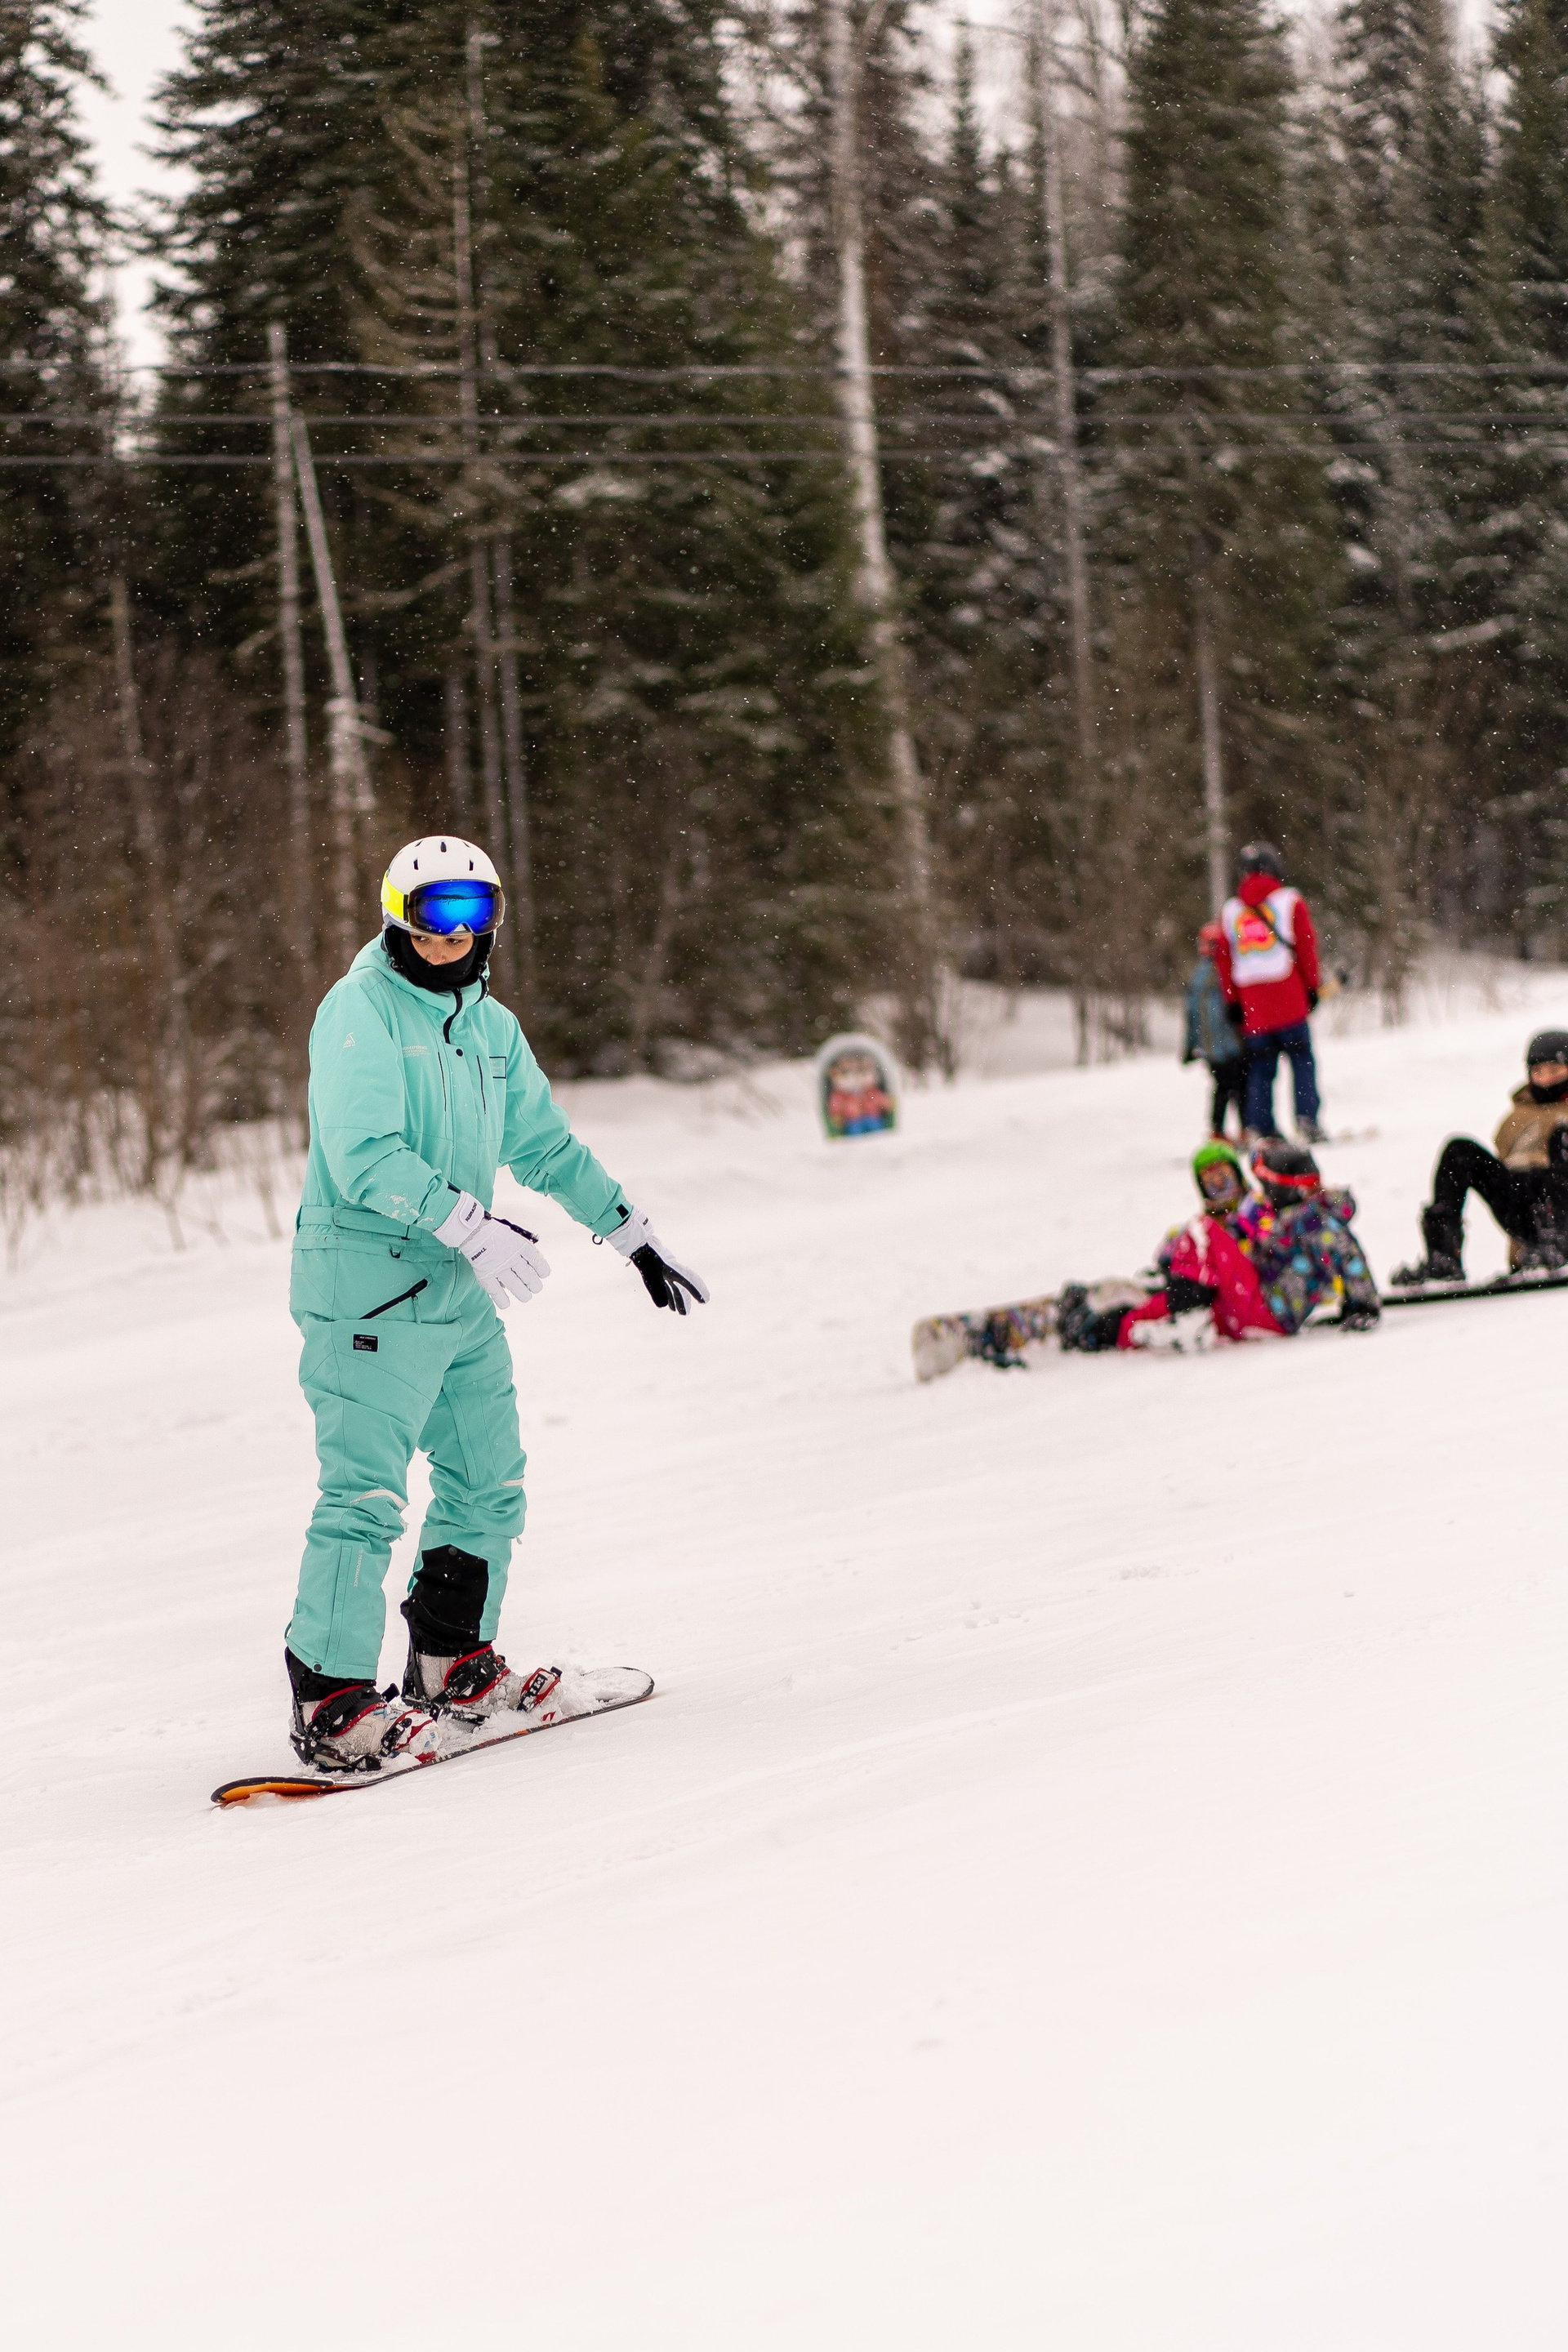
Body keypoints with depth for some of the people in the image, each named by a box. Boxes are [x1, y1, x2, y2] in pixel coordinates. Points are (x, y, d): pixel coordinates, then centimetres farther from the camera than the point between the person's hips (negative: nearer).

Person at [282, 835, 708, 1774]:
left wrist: (633, 1231, 27)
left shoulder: (491, 1026, 15)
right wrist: (472, 1225, -28)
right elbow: (362, 1154, -21)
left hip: (462, 1292, 9)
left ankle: (453, 1666, 27)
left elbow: (547, 1146, 27)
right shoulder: (362, 1009, -10)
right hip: (371, 1287, -9)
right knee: (366, 1494, -13)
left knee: (489, 1484, 14)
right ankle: (331, 1704, -11)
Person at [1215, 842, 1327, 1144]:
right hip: (1290, 1000, -3)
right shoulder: (1290, 901, 2)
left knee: (1260, 1066, 8)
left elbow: (1223, 959, 11)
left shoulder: (1230, 911, 11)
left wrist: (1233, 1001, 15)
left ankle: (1260, 1127, 1)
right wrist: (1313, 987, 5)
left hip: (1252, 1006, 3)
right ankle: (1307, 1120, -9)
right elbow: (1306, 946, -2)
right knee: (1302, 1061, 0)